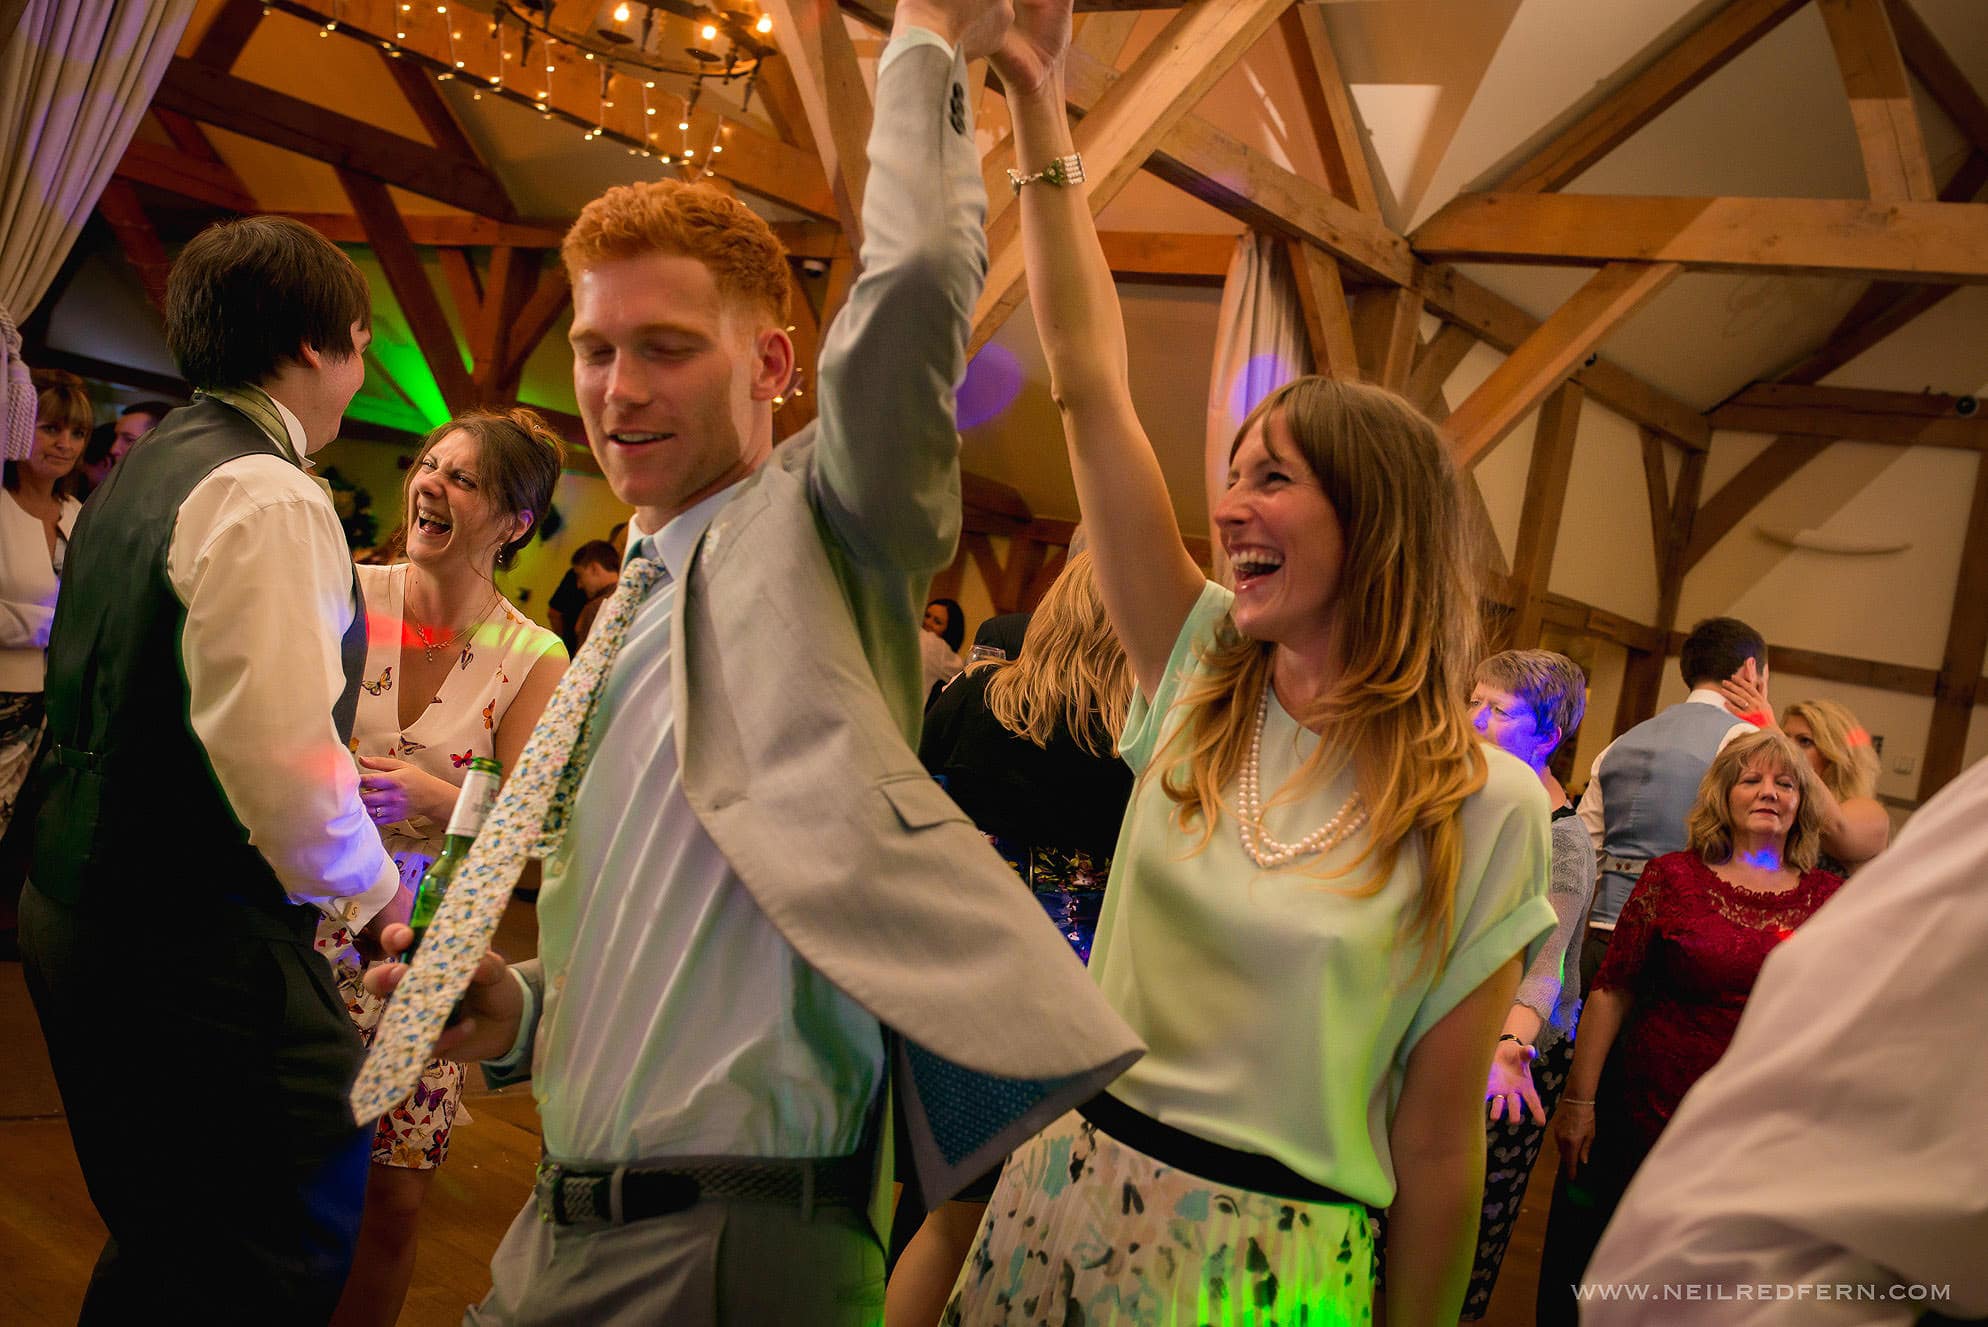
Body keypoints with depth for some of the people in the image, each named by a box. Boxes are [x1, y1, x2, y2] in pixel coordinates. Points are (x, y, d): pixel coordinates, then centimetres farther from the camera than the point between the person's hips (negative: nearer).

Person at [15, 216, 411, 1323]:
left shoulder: (149, 468, 13)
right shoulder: (269, 496, -18)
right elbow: (277, 752, -28)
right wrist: (373, 888, -11)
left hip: (77, 905, 10)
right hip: (198, 943, -10)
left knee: (162, 1232, 23)